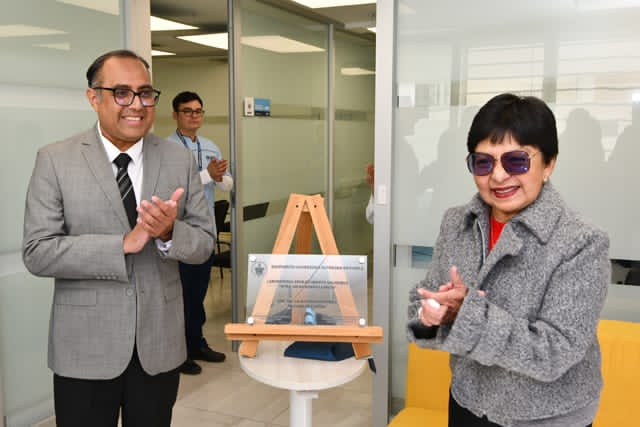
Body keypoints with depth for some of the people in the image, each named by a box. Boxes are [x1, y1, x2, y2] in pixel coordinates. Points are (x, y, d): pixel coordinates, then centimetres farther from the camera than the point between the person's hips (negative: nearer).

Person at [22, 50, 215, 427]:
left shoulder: (180, 159, 0)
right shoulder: (55, 160, -6)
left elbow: (205, 242, 0)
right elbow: (37, 253, -11)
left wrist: (169, 233, -21)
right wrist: (124, 244, -22)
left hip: (160, 343, 3)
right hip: (85, 347, -2)